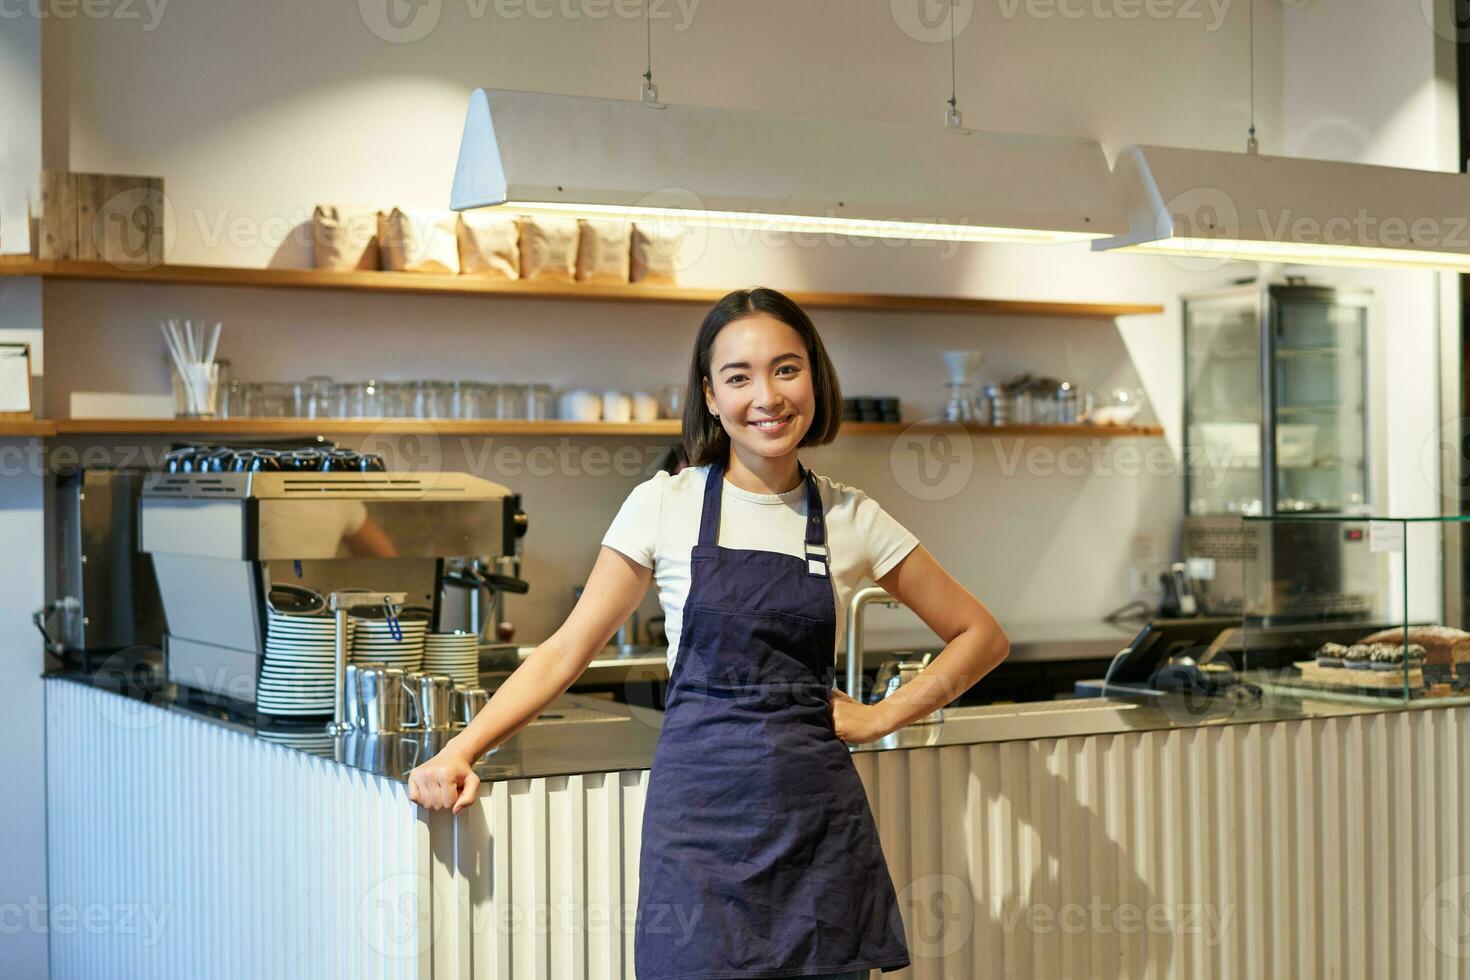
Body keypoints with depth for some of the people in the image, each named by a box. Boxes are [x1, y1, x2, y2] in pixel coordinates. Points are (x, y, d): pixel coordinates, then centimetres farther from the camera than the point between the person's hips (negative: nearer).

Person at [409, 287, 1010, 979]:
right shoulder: (663, 506, -1)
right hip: (701, 814, -1)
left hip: (818, 818, 2)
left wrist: (881, 717, 2)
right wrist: (459, 751, -8)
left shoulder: (853, 519, 3)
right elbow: (565, 652, 2)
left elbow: (981, 636, 12)